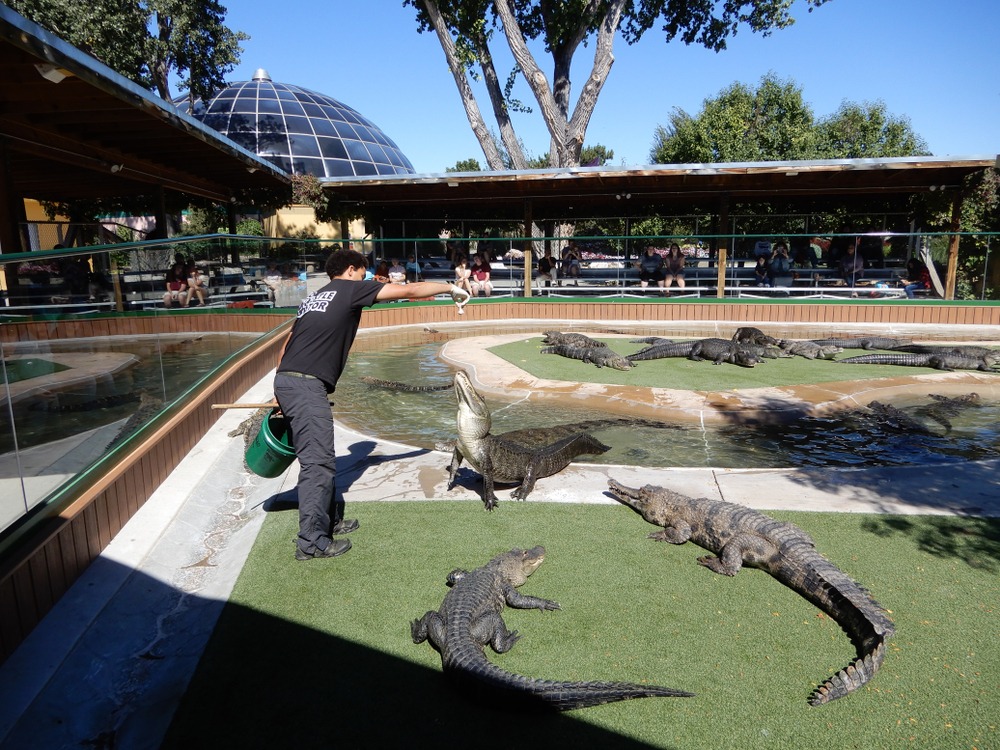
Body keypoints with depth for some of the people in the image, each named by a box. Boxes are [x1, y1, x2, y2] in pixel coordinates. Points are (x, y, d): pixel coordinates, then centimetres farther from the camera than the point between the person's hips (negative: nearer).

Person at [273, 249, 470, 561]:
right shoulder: (350, 288, 3)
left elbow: (285, 349, 24)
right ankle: (311, 542, -3)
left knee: (318, 458, 17)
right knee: (318, 462, -7)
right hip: (306, 385, -9)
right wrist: (450, 287, 13)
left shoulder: (314, 297, 24)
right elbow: (408, 291, 2)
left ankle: (329, 520, 29)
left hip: (285, 381, 9)